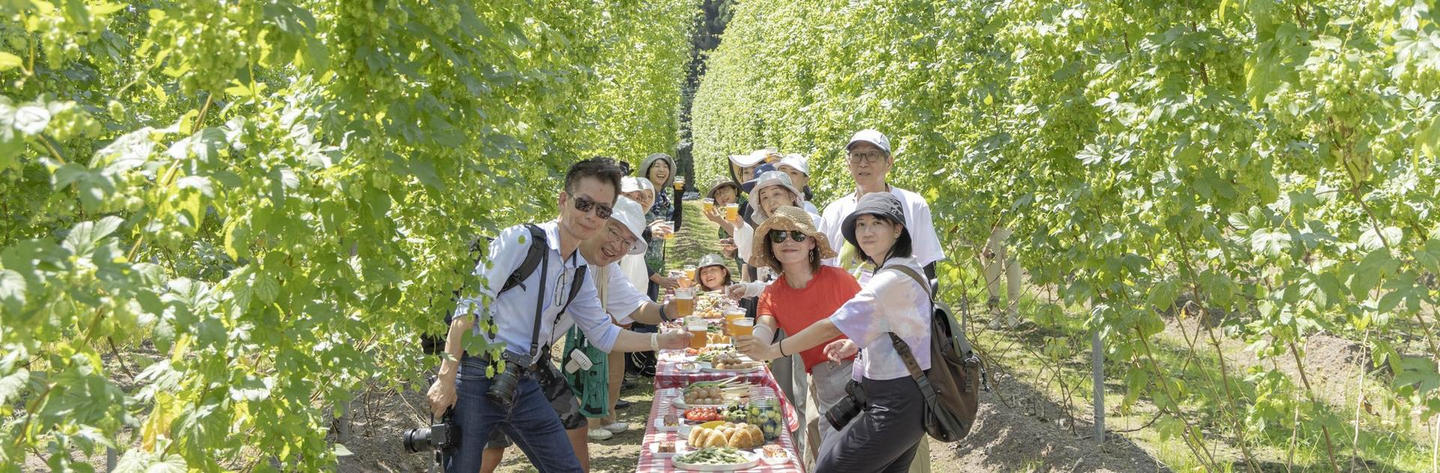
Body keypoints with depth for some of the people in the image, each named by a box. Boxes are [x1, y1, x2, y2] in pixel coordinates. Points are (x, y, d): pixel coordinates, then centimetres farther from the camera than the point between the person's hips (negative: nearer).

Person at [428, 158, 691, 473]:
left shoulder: (580, 272, 12)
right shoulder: (520, 240, -12)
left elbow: (604, 335, 21)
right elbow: (469, 306, -15)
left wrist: (662, 341, 10)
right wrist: (446, 378, -20)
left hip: (523, 386, 7)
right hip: (476, 379, -7)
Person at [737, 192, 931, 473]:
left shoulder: (893, 279, -21)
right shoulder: (906, 268, 11)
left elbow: (831, 327, -21)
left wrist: (772, 351, -14)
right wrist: (856, 344, 9)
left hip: (895, 404, -10)